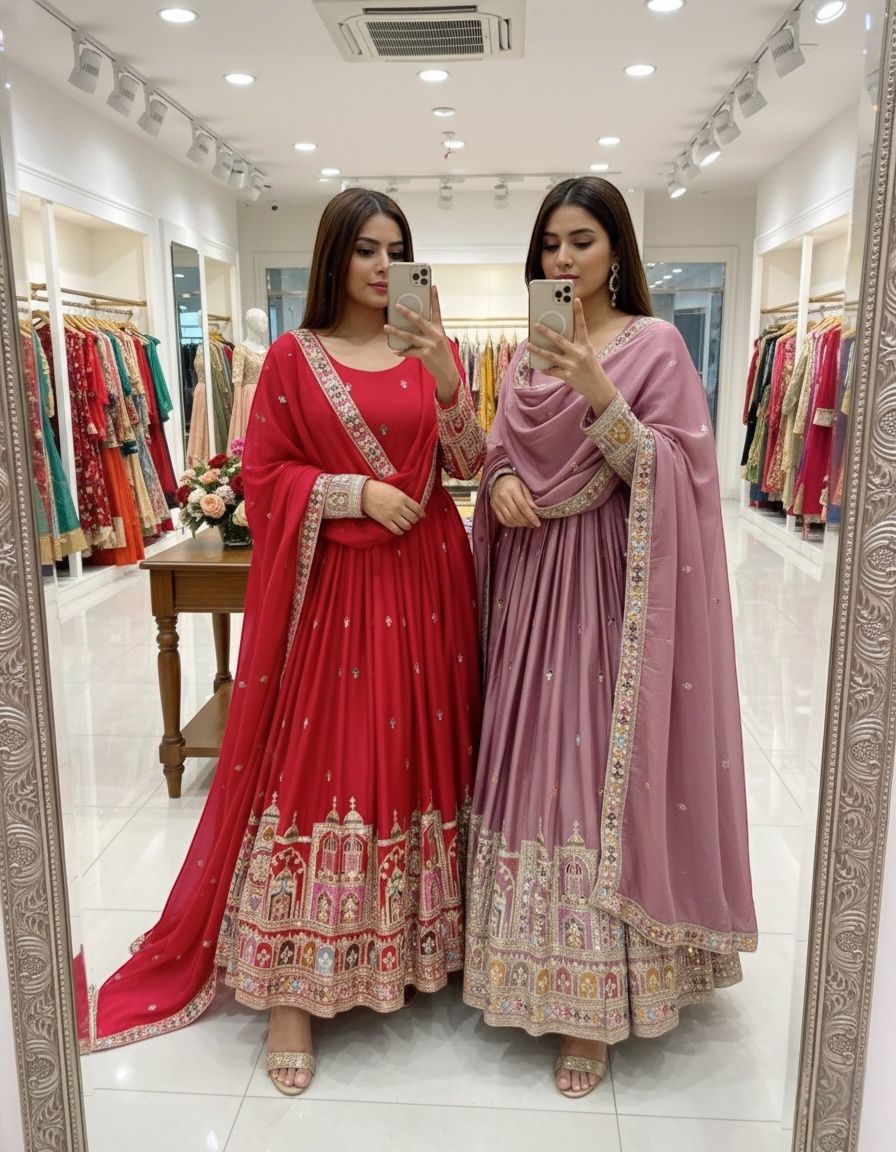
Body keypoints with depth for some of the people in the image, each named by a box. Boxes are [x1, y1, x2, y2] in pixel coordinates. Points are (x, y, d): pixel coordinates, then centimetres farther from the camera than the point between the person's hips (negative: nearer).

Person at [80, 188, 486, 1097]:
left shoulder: (431, 351, 10)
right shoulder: (293, 356, 2)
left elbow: (467, 463, 1)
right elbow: (263, 476, 0)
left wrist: (445, 376, -14)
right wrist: (355, 492, -13)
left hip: (423, 581, 3)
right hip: (328, 587, -2)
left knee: (416, 750, 9)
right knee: (316, 761, -1)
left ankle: (420, 942, 27)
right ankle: (292, 985, 11)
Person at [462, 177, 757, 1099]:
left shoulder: (655, 344, -2)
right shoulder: (527, 353, 13)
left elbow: (665, 471, -11)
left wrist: (596, 390, -24)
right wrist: (502, 480, -5)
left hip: (609, 582, -5)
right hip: (530, 579, 5)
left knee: (597, 769, -3)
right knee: (531, 765, 9)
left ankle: (596, 1000, 13)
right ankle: (533, 965, 27)